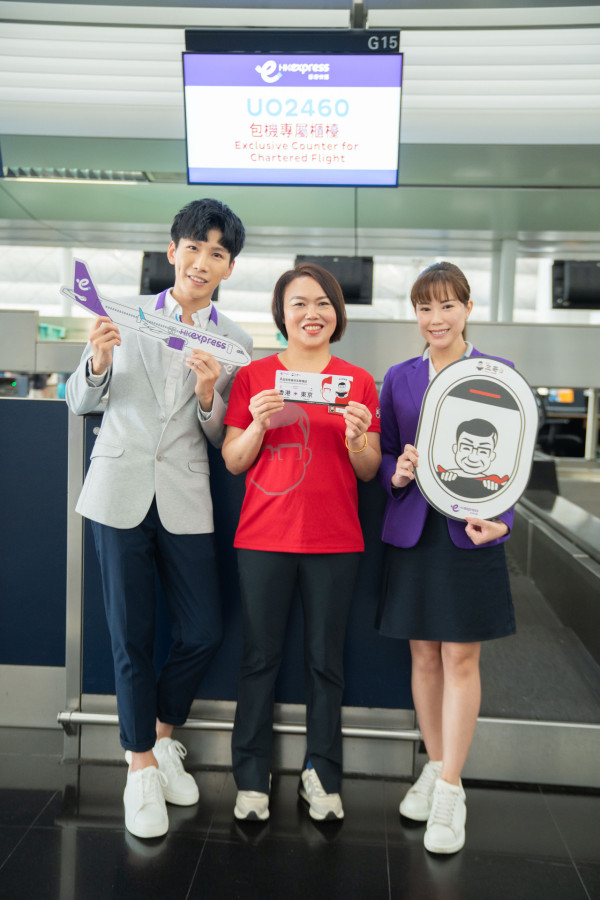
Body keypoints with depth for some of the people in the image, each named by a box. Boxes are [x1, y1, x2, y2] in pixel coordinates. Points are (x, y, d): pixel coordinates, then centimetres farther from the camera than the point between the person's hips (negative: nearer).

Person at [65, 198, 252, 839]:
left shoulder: (235, 342, 4)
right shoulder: (127, 314, 1)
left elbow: (221, 440, 4)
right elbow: (81, 403, 4)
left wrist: (209, 395, -16)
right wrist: (97, 363, -16)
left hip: (185, 501, 2)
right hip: (120, 492, -1)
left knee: (203, 633, 5)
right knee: (131, 639, 8)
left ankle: (162, 741, 34)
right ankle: (141, 767, 28)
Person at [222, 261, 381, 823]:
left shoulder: (357, 381, 5)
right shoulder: (253, 376, 4)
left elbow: (368, 472, 5)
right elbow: (233, 463, 2)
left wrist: (356, 437, -15)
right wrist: (259, 424, -15)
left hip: (334, 541, 1)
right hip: (264, 538, 0)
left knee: (325, 660, 9)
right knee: (260, 657, 7)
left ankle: (321, 775, 26)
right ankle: (252, 778, 24)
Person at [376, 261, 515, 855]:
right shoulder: (399, 378, 9)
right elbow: (383, 454, 11)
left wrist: (498, 518, -17)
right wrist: (397, 473, -12)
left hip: (470, 531, -2)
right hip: (413, 531, 3)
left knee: (461, 658, 1)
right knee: (423, 656, 10)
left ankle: (450, 789, 14)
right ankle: (434, 767, 29)